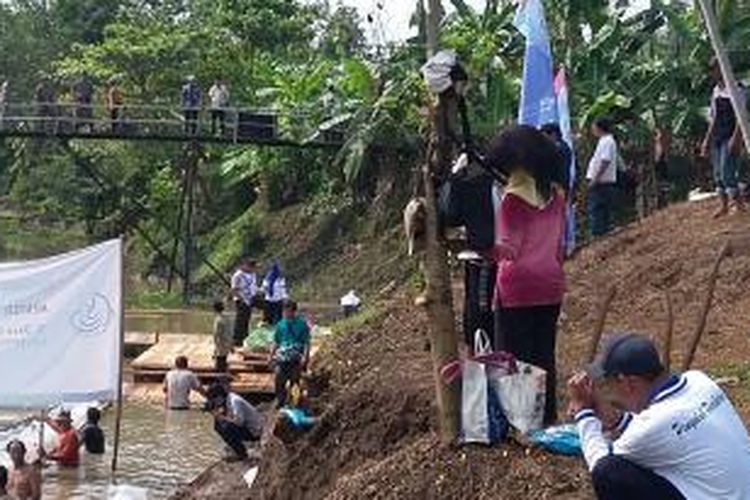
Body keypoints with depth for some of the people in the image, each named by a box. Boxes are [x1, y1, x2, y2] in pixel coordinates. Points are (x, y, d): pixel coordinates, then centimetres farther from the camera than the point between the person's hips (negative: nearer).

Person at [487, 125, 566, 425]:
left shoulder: (513, 198, -16)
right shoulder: (556, 195, 4)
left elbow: (508, 249, -22)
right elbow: (559, 245, 12)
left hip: (518, 288, -6)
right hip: (551, 285, 6)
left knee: (514, 356, 3)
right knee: (544, 355, 15)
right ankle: (547, 417, 23)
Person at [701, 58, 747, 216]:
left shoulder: (736, 89, -9)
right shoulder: (716, 91, 14)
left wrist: (736, 138, -21)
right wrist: (707, 139, 18)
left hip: (730, 138, -8)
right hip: (716, 137, 8)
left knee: (727, 172, -13)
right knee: (718, 173, 8)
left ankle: (738, 203, -4)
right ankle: (723, 205, 14)